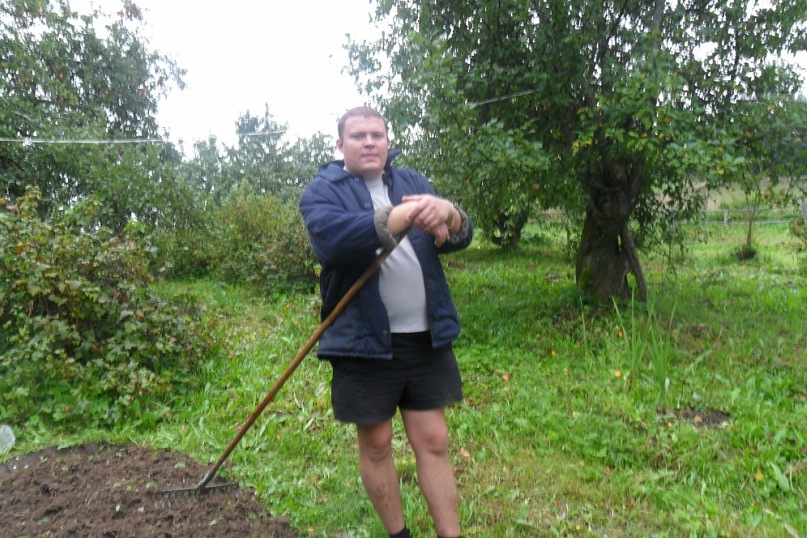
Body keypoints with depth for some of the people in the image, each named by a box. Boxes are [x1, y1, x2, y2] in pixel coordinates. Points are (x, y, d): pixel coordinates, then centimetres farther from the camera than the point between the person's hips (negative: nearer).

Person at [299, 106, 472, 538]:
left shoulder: (412, 182, 12)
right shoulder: (322, 191, 0)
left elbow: (459, 237, -1)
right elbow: (332, 239, -23)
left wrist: (447, 214, -24)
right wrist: (401, 217, -32)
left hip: (427, 336, 3)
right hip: (364, 340, -2)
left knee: (433, 441, 9)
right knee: (375, 443, 12)